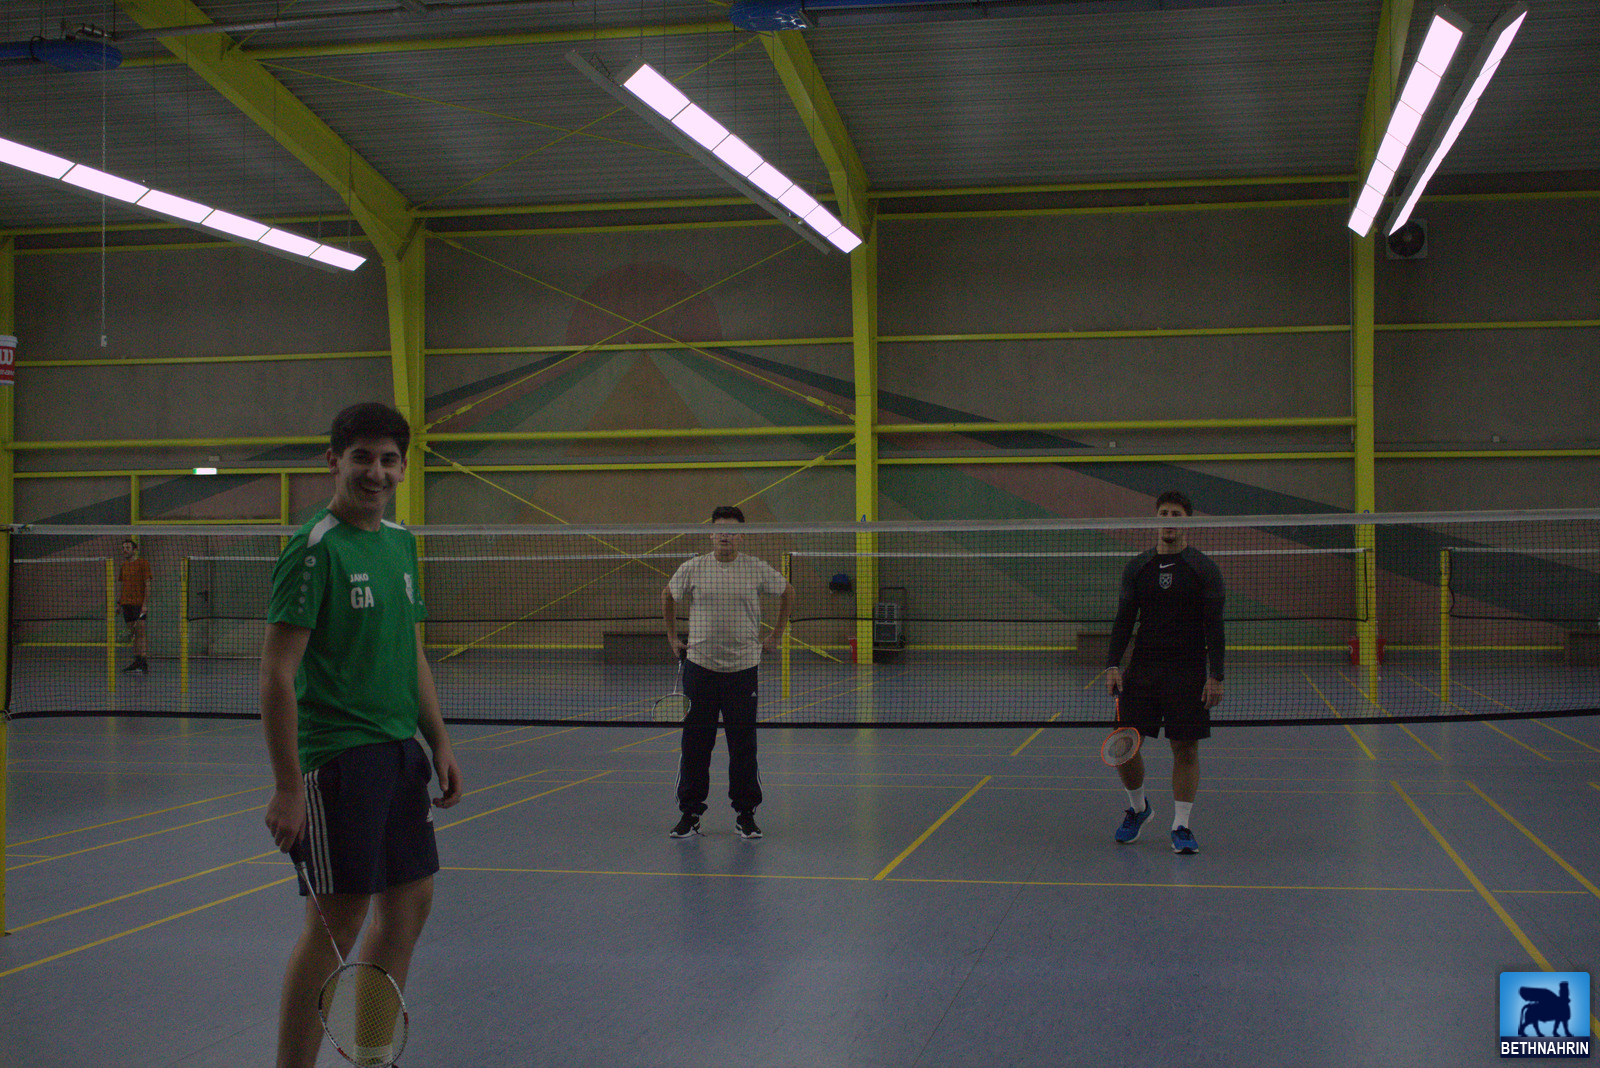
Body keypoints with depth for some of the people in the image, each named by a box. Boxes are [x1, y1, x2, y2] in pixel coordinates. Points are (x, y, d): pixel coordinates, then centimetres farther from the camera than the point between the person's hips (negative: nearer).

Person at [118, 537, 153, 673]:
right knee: (133, 633, 6)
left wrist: (145, 604, -14)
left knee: (140, 632, -11)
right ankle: (137, 661, 7)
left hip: (139, 604, -6)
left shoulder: (143, 563, -3)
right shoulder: (124, 565, 16)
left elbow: (148, 584, -7)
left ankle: (142, 662, -13)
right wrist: (118, 602, 14)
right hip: (126, 604, 6)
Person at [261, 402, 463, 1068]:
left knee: (410, 902, 12)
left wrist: (438, 741, 16)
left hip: (400, 749, 8)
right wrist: (287, 786, -20)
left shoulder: (400, 543, 12)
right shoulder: (315, 549, -12)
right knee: (338, 920, -5)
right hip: (338, 755, -8)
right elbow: (277, 675, -16)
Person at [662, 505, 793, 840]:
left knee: (743, 746, 3)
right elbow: (668, 596, 19)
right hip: (700, 666, 0)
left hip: (743, 668, 0)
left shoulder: (757, 570, 1)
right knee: (695, 743, 2)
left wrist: (776, 635, 15)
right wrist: (672, 637, 16)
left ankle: (745, 815, 13)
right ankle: (690, 812, 12)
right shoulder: (692, 569, 1)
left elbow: (787, 592, 16)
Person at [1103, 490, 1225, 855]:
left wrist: (1215, 676, -10)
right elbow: (1124, 620, 9)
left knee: (1186, 747, -1)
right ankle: (1137, 807, 24)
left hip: (1188, 670, -2)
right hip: (1143, 667, 2)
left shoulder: (1203, 569, 0)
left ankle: (1182, 825, 7)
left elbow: (1214, 626, -3)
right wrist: (1112, 665, -2)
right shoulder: (1136, 568, 8)